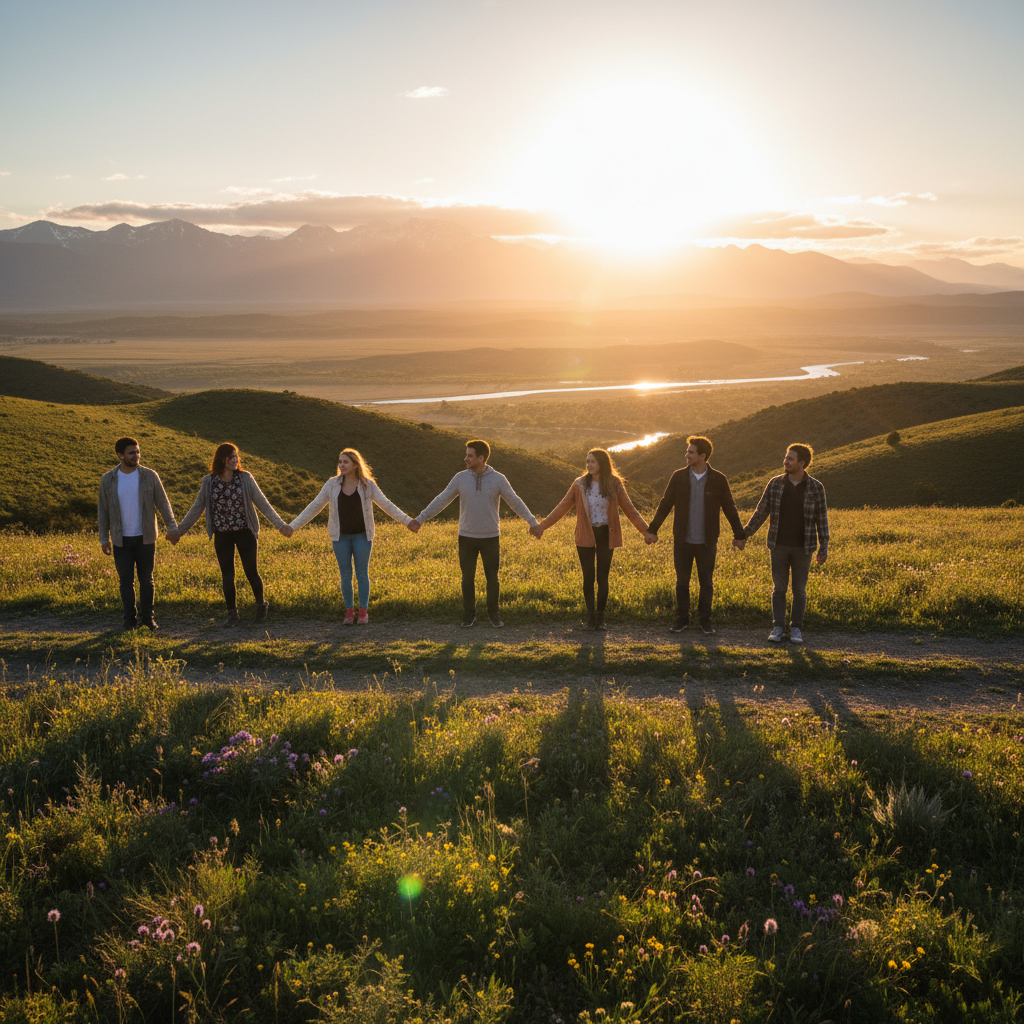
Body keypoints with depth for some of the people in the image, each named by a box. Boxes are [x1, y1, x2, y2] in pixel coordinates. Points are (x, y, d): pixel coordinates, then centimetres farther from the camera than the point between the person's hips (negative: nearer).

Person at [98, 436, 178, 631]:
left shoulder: (150, 476, -4)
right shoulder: (108, 480, -2)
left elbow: (163, 503, 2)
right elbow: (103, 510, 5)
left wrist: (172, 528, -3)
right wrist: (103, 539, 3)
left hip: (145, 538, 0)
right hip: (121, 540, 0)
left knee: (146, 579, 6)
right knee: (126, 581, 4)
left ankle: (147, 617, 19)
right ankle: (130, 619, 17)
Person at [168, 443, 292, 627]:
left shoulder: (245, 478, -6)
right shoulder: (209, 482, -3)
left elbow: (262, 503, -5)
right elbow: (197, 509, 6)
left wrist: (281, 525, -10)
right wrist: (179, 530, 7)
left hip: (245, 533, -1)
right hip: (222, 536, 2)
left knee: (251, 571, 3)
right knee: (227, 575, 6)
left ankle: (261, 604, 27)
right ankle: (232, 614, 17)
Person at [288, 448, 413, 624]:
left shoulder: (368, 485, -7)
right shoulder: (332, 484, -5)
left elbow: (387, 505, -5)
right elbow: (314, 507, -2)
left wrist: (408, 522, -12)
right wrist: (292, 526, -6)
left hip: (362, 536, -1)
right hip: (341, 537, 1)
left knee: (362, 574, 1)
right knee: (345, 575, 3)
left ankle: (363, 612, 13)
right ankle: (349, 612, 17)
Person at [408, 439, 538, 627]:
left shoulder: (498, 479, -7)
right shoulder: (461, 478, -3)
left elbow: (516, 503, -6)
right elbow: (441, 501, 0)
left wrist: (534, 523, -14)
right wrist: (419, 520, -4)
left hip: (491, 538, -1)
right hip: (467, 537, 1)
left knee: (492, 578, 5)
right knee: (468, 578, 5)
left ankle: (493, 614, 21)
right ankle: (469, 616, 17)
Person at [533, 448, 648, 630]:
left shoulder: (614, 484, -1)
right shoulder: (580, 485, 0)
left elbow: (629, 509, 2)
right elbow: (562, 507, 2)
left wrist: (645, 529, -6)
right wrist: (542, 525, -4)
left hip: (605, 536, 0)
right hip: (586, 537, 0)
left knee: (602, 577, 1)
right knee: (589, 577, 2)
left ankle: (600, 617, 12)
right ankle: (590, 615, 16)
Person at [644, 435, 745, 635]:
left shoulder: (718, 480, -6)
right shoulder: (678, 477, -2)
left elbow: (730, 509, 2)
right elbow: (665, 504, 4)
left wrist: (739, 535, 4)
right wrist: (652, 530, 2)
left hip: (706, 543, -1)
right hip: (682, 541, 1)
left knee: (706, 583, 6)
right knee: (682, 582, 8)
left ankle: (705, 620, 20)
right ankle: (682, 620, 20)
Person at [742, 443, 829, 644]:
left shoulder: (816, 488, -5)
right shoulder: (775, 483, -1)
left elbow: (822, 519, -1)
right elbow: (761, 512, 5)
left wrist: (824, 548, -4)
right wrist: (744, 534, 2)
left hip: (803, 548, -1)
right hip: (779, 546, 1)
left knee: (800, 589, 5)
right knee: (779, 588, 4)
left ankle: (796, 629, 15)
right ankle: (778, 628, 11)